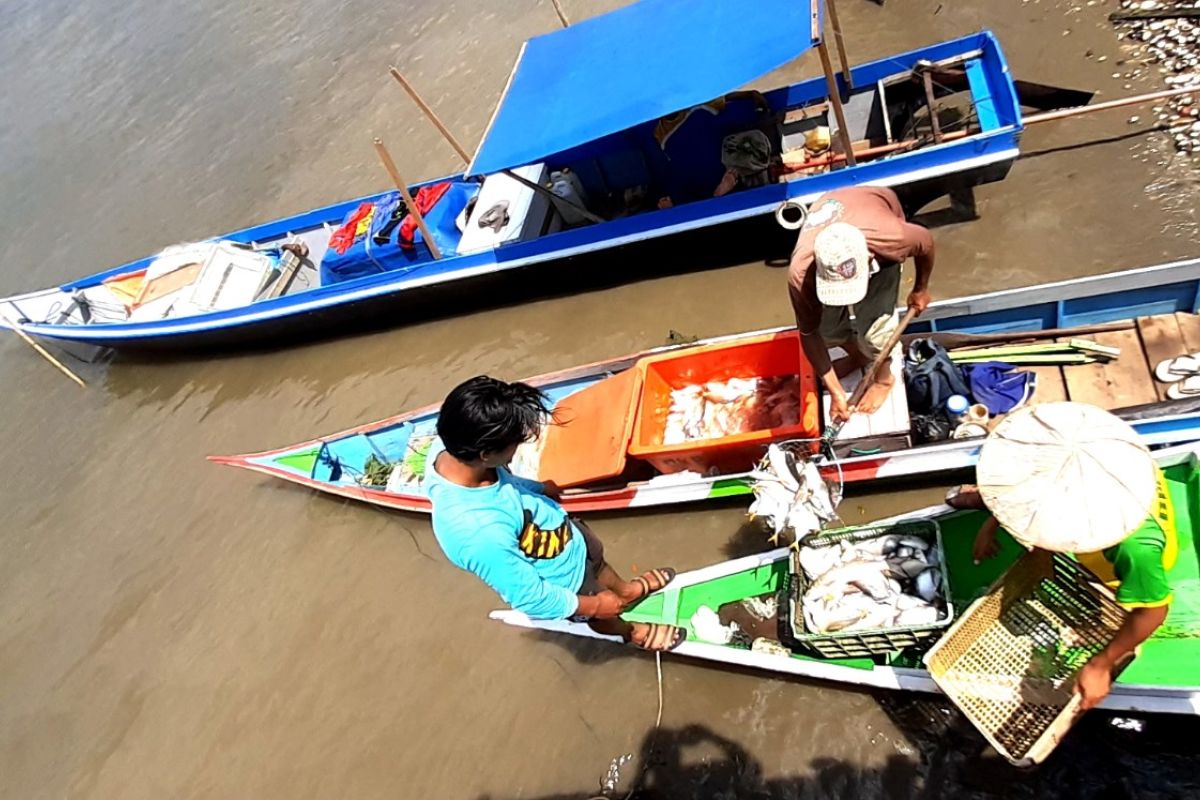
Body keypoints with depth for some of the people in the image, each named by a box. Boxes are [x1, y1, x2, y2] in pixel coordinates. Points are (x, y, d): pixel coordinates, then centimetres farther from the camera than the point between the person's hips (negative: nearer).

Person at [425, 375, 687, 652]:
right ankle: (630, 630, 62)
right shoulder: (483, 535, -47)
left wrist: (539, 488, 10)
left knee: (597, 561, 34)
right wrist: (593, 605, -15)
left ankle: (625, 590, 67)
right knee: (603, 617, 28)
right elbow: (531, 598, -31)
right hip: (560, 580, -5)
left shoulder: (448, 448, -27)